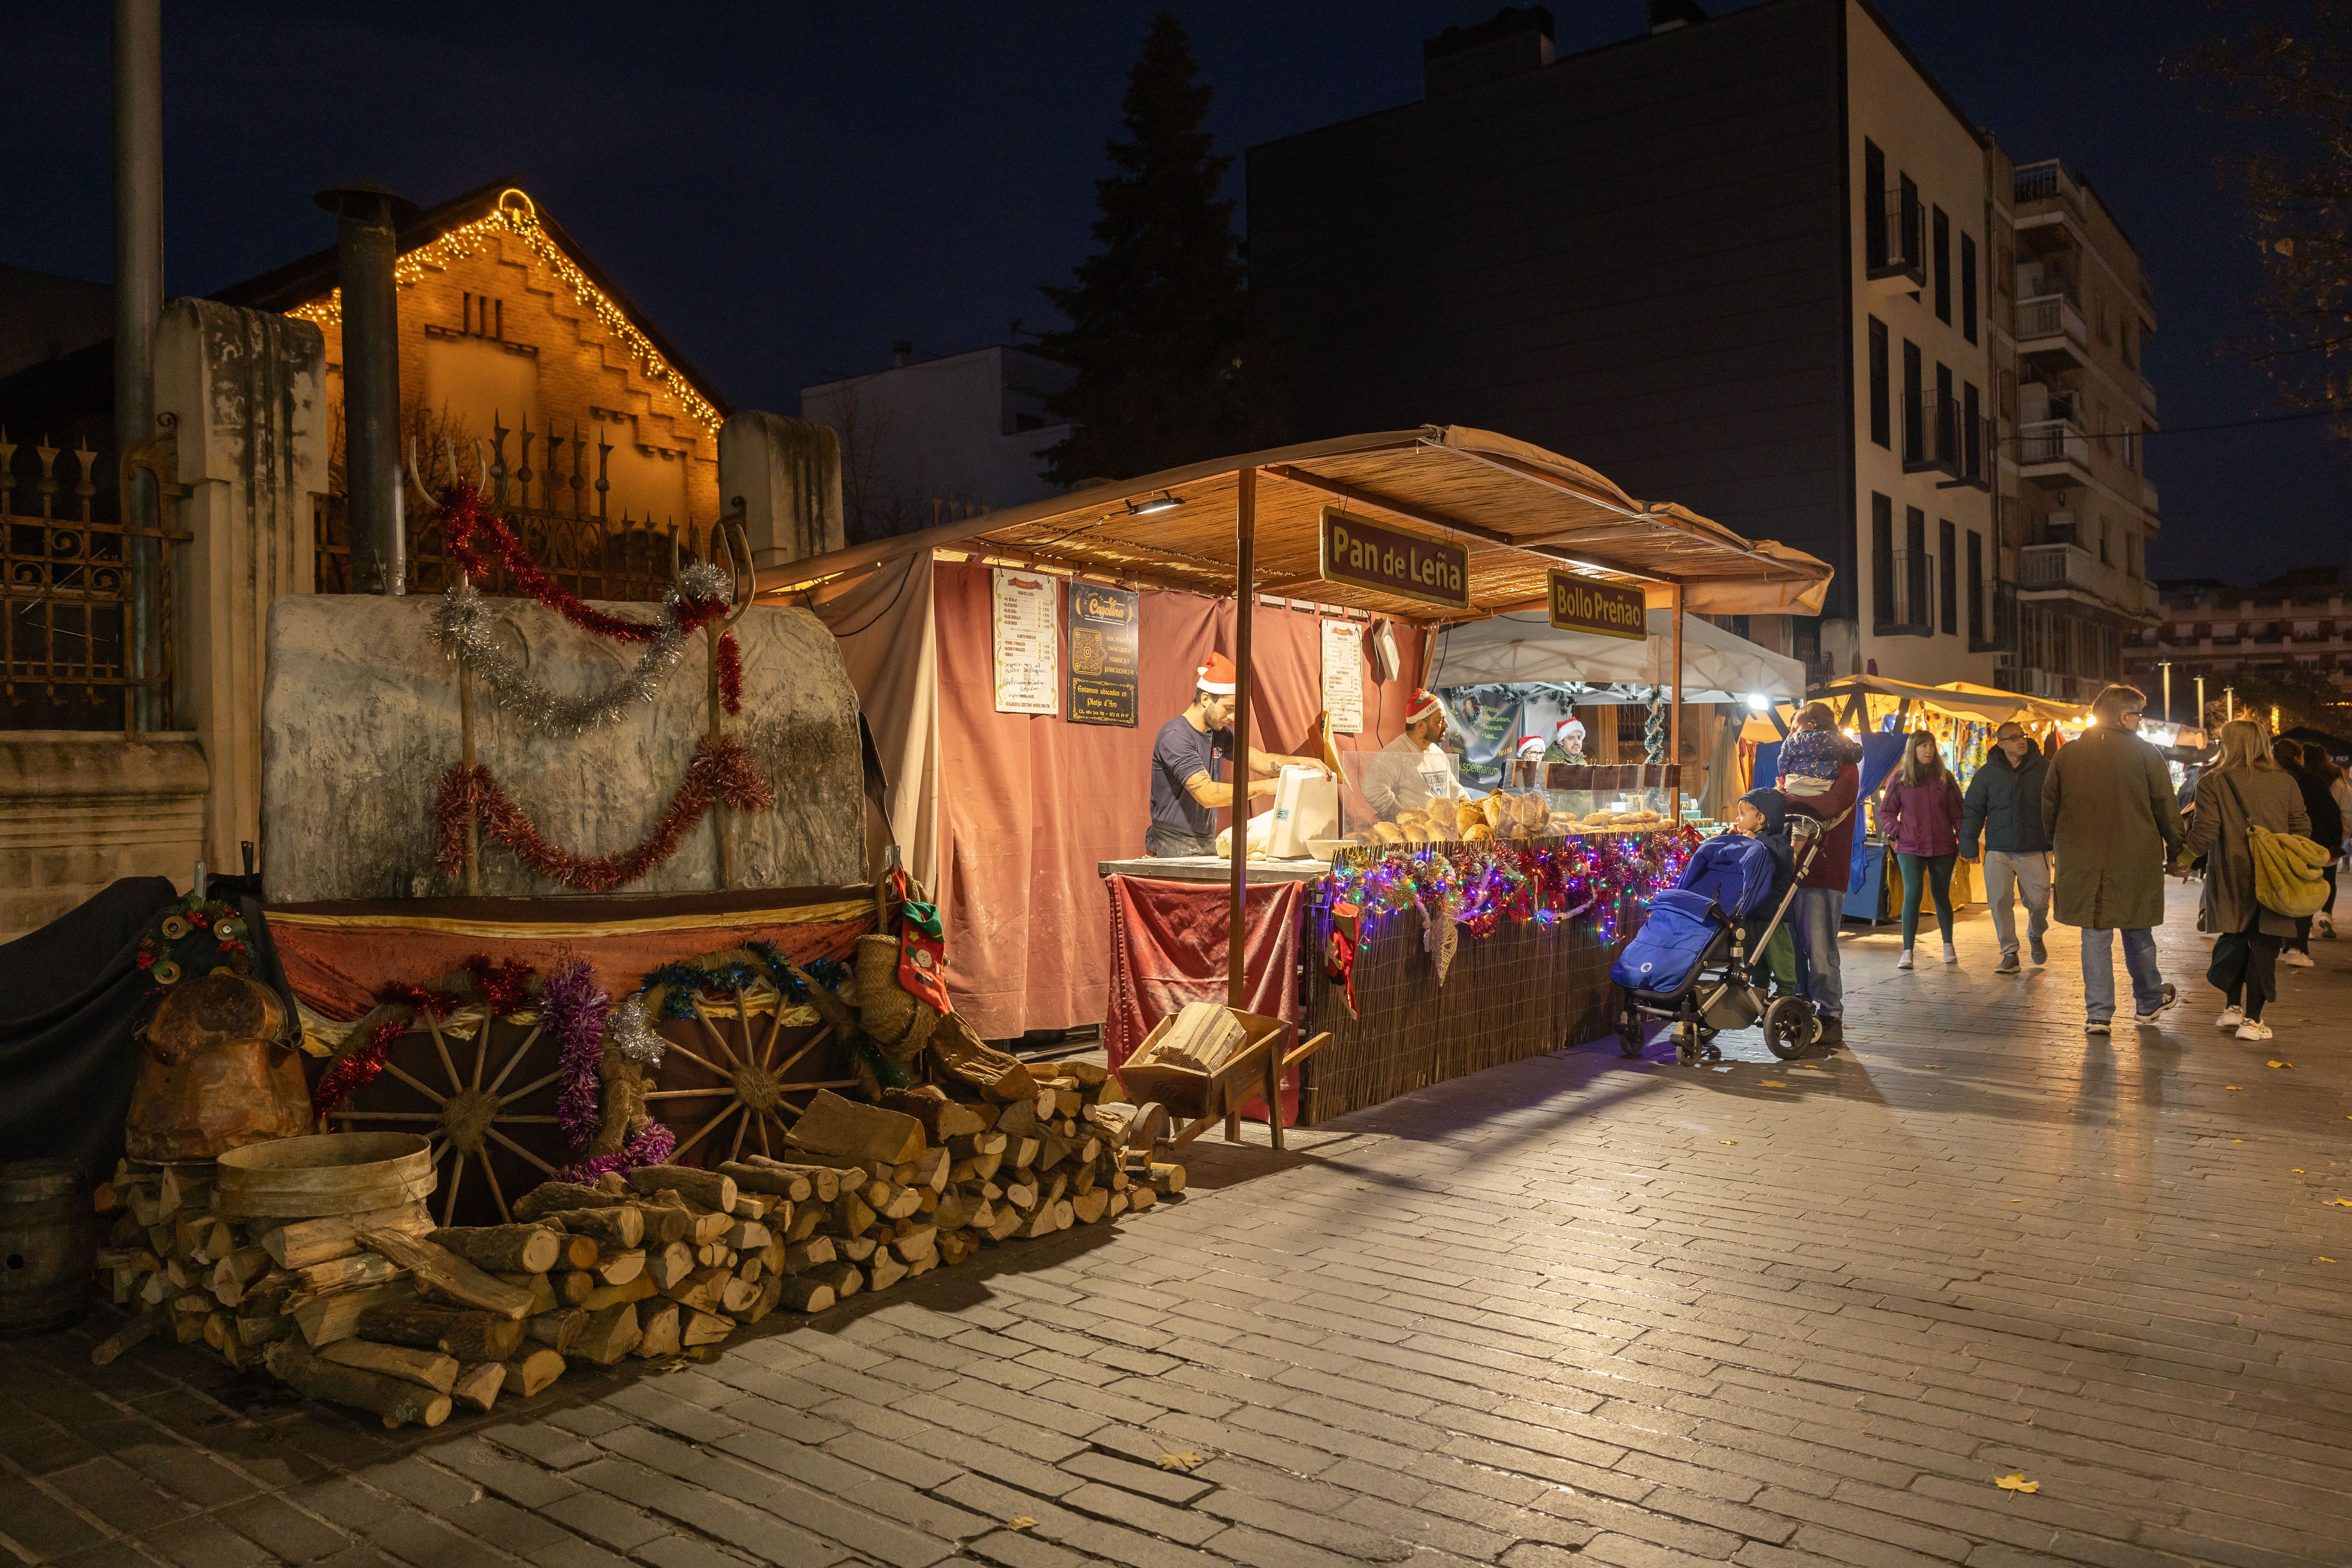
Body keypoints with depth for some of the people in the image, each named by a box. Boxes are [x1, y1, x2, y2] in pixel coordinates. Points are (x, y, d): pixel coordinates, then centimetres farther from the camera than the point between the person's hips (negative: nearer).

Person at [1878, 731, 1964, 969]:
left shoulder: (1945, 778, 6)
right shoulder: (1899, 779, 3)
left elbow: (1957, 813, 8)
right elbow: (1886, 811, 9)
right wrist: (1896, 832, -6)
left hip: (1943, 848, 2)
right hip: (1910, 849, -2)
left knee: (1941, 896, 11)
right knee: (1912, 894, -13)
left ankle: (1948, 945, 30)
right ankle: (1907, 952, -11)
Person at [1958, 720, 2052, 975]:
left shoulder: (2044, 768, 4)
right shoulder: (1988, 773, 5)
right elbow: (1972, 810, 8)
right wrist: (1969, 846, 4)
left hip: (2035, 851, 0)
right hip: (1998, 851, 0)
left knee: (2039, 901, 2)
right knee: (2000, 901, -6)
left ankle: (2036, 936, 34)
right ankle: (2010, 953, 4)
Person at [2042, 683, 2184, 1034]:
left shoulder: (2066, 755, 2)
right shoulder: (2146, 753, -6)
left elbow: (2049, 808, 8)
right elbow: (2166, 808, -2)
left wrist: (2059, 847, 21)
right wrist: (2176, 850, 9)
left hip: (2082, 861, 2)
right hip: (2135, 861, -1)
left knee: (2095, 935, 6)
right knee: (2138, 933, 14)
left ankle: (2099, 1014, 4)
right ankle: (2149, 1003, 31)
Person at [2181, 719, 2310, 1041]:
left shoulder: (2213, 783, -7)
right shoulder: (2285, 782, 2)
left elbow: (2202, 839, -11)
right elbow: (2302, 831, 5)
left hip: (2231, 881, -1)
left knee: (2233, 939, 18)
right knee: (2264, 947, 5)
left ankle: (2233, 1007, 20)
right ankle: (2253, 1020, 4)